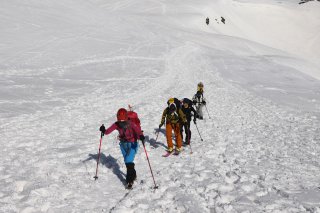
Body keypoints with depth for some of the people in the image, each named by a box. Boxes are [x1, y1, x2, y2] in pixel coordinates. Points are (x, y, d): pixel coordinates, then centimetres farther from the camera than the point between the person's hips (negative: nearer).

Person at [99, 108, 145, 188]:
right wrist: (104, 131, -38)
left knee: (128, 161, -17)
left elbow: (138, 130, -39)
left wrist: (141, 136, -59)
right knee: (127, 162, 18)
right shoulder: (116, 124, -11)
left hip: (132, 144, -5)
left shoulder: (131, 124, -23)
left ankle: (129, 180, -7)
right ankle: (133, 175, 41)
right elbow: (108, 131, -16)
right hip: (123, 145, 5)